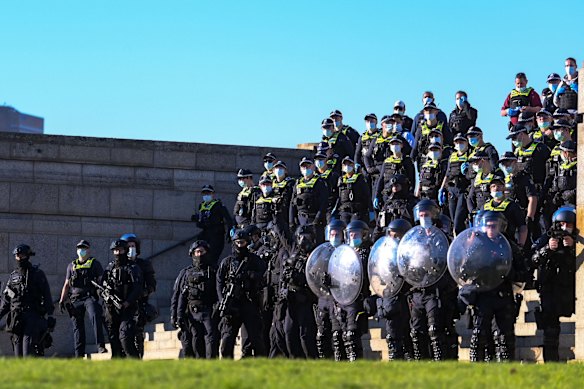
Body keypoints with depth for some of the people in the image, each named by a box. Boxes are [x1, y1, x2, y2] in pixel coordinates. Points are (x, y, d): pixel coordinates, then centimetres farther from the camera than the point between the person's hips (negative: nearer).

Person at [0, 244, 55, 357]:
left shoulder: (37, 274, 3)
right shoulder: (13, 275, 15)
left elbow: (47, 296, 0)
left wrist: (49, 315, -7)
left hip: (33, 317, -5)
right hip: (16, 317, 5)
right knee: (18, 352, 2)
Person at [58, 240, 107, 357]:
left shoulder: (95, 264, 9)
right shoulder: (72, 266, 19)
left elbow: (102, 280, 5)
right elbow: (66, 284, 21)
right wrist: (62, 300, 11)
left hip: (90, 297, -4)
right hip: (75, 299, 4)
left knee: (95, 317, -27)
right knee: (77, 326, 2)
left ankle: (101, 346, -33)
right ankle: (79, 354, 4)